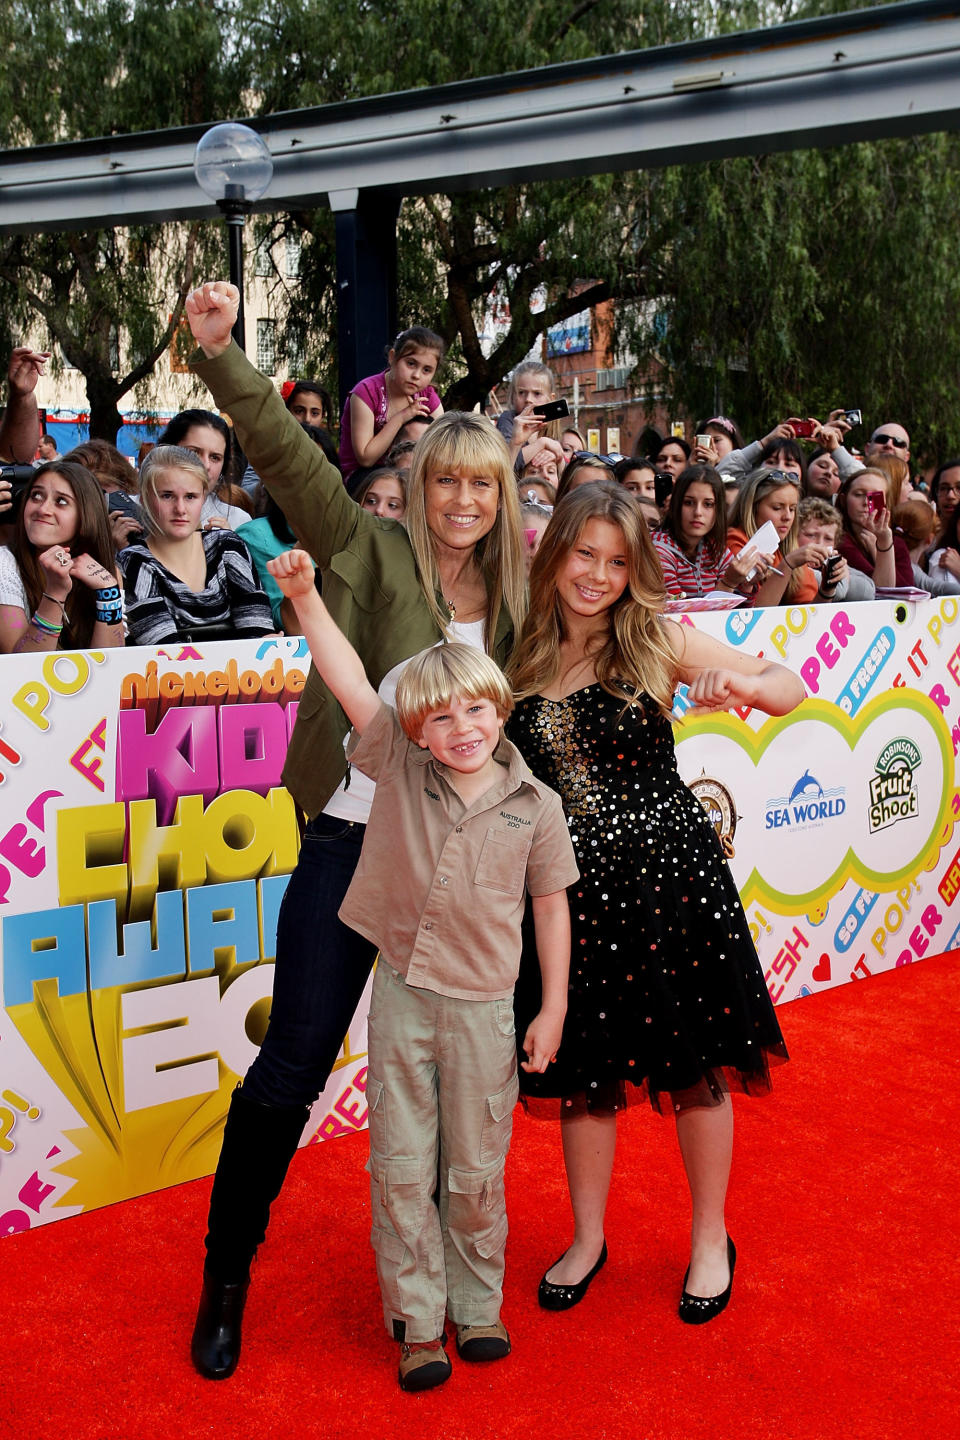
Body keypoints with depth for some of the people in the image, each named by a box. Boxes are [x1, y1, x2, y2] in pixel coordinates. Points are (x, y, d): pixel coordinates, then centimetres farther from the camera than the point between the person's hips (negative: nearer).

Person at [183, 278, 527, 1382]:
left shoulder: (510, 598, 9)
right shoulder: (372, 551, -4)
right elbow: (289, 456, -15)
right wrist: (222, 356, -27)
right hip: (350, 843, -4)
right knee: (291, 1068, -2)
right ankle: (226, 1278, 18)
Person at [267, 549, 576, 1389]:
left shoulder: (535, 805, -4)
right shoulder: (401, 769, -3)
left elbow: (551, 906, 3)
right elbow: (351, 682, -13)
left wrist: (553, 1009, 4)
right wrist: (305, 595, -22)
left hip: (483, 1006, 0)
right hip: (401, 995, 1)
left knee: (476, 1171, 11)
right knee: (402, 1167, 7)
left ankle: (477, 1307, 32)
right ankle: (416, 1323, 22)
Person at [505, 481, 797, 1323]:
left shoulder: (657, 640, -5)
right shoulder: (520, 655, 3)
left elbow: (793, 690, -4)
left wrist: (744, 684, -24)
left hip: (670, 872, -2)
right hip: (571, 885, 3)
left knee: (694, 1064, 8)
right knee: (585, 1070, 13)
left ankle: (712, 1240, 30)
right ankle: (588, 1239, 34)